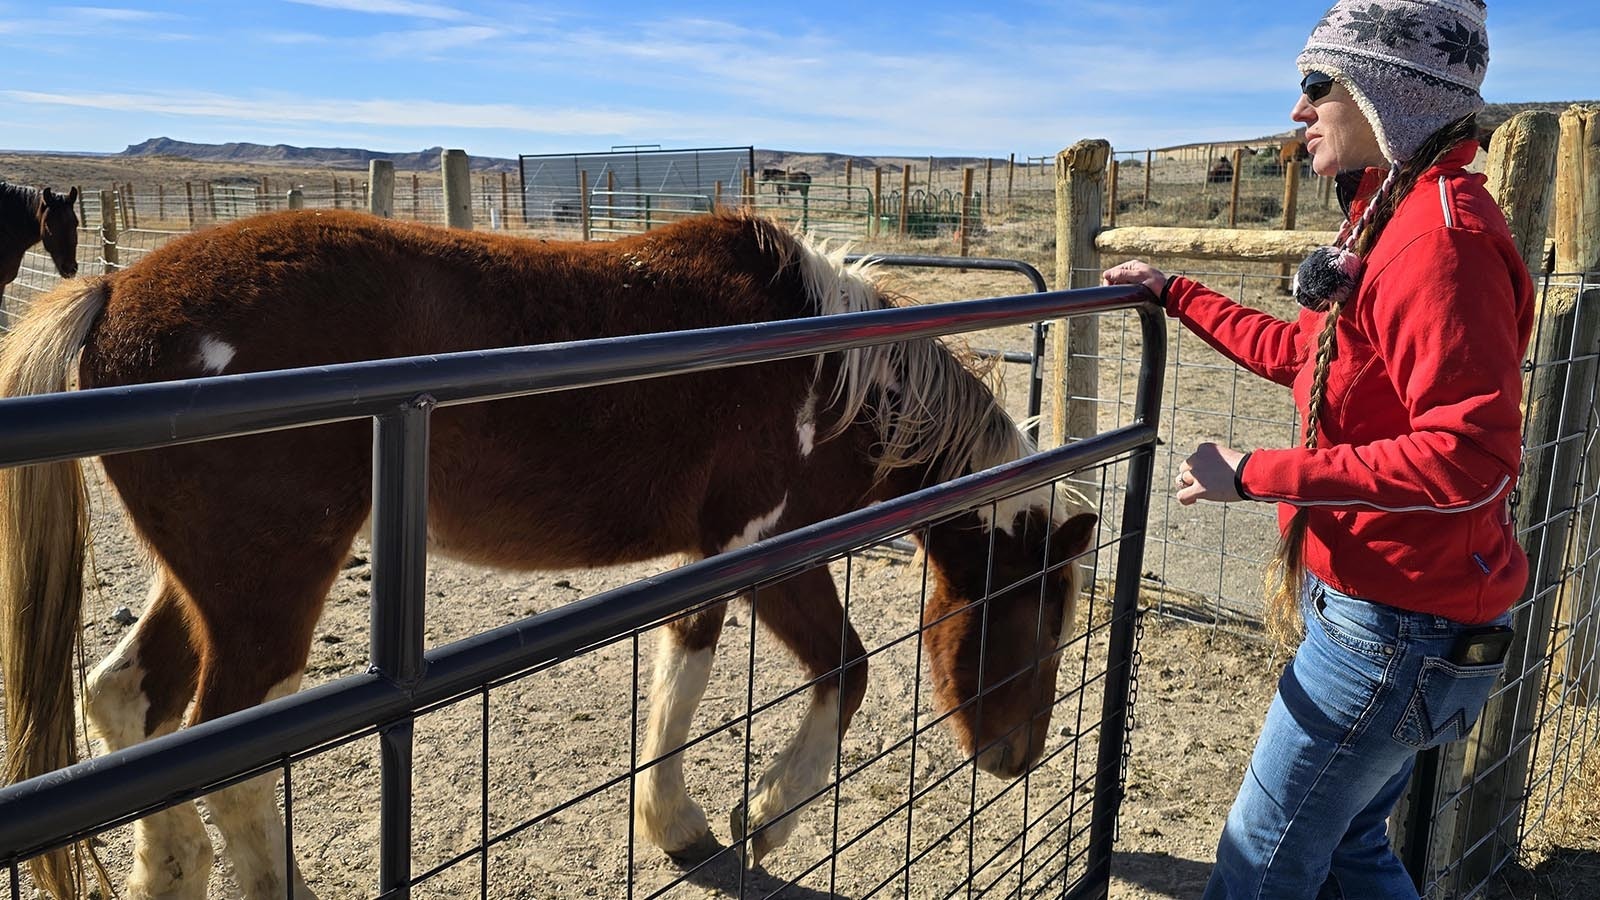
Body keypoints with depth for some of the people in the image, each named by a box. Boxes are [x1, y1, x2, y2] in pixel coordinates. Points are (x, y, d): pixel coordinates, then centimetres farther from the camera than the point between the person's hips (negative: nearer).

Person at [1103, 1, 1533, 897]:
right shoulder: (1393, 217, 9)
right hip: (1376, 607, 10)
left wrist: (1255, 474, -24)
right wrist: (1175, 294, 26)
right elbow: (1299, 350, 23)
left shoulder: (1441, 232, -22)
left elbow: (1468, 458, -29)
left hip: (1398, 627, -10)